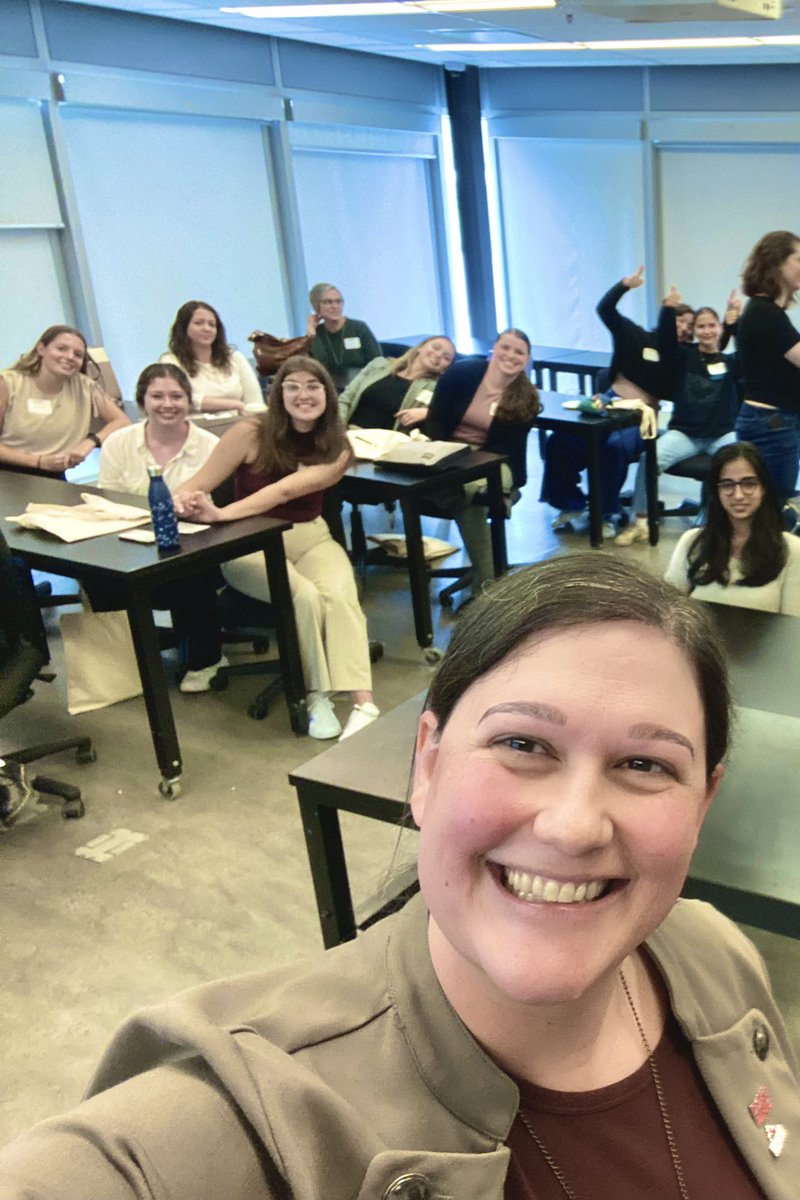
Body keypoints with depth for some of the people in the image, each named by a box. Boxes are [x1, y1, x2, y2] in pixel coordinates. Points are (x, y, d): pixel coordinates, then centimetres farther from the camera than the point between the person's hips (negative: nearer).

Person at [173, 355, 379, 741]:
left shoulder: (336, 449, -3)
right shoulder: (252, 432, -7)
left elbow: (288, 489, -21)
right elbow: (197, 485, -7)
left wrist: (221, 514, -35)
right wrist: (182, 500, -34)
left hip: (310, 537, 2)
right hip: (251, 543, -2)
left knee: (340, 595, -29)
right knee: (305, 596, -30)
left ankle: (364, 705, -33)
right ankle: (316, 697, -12)